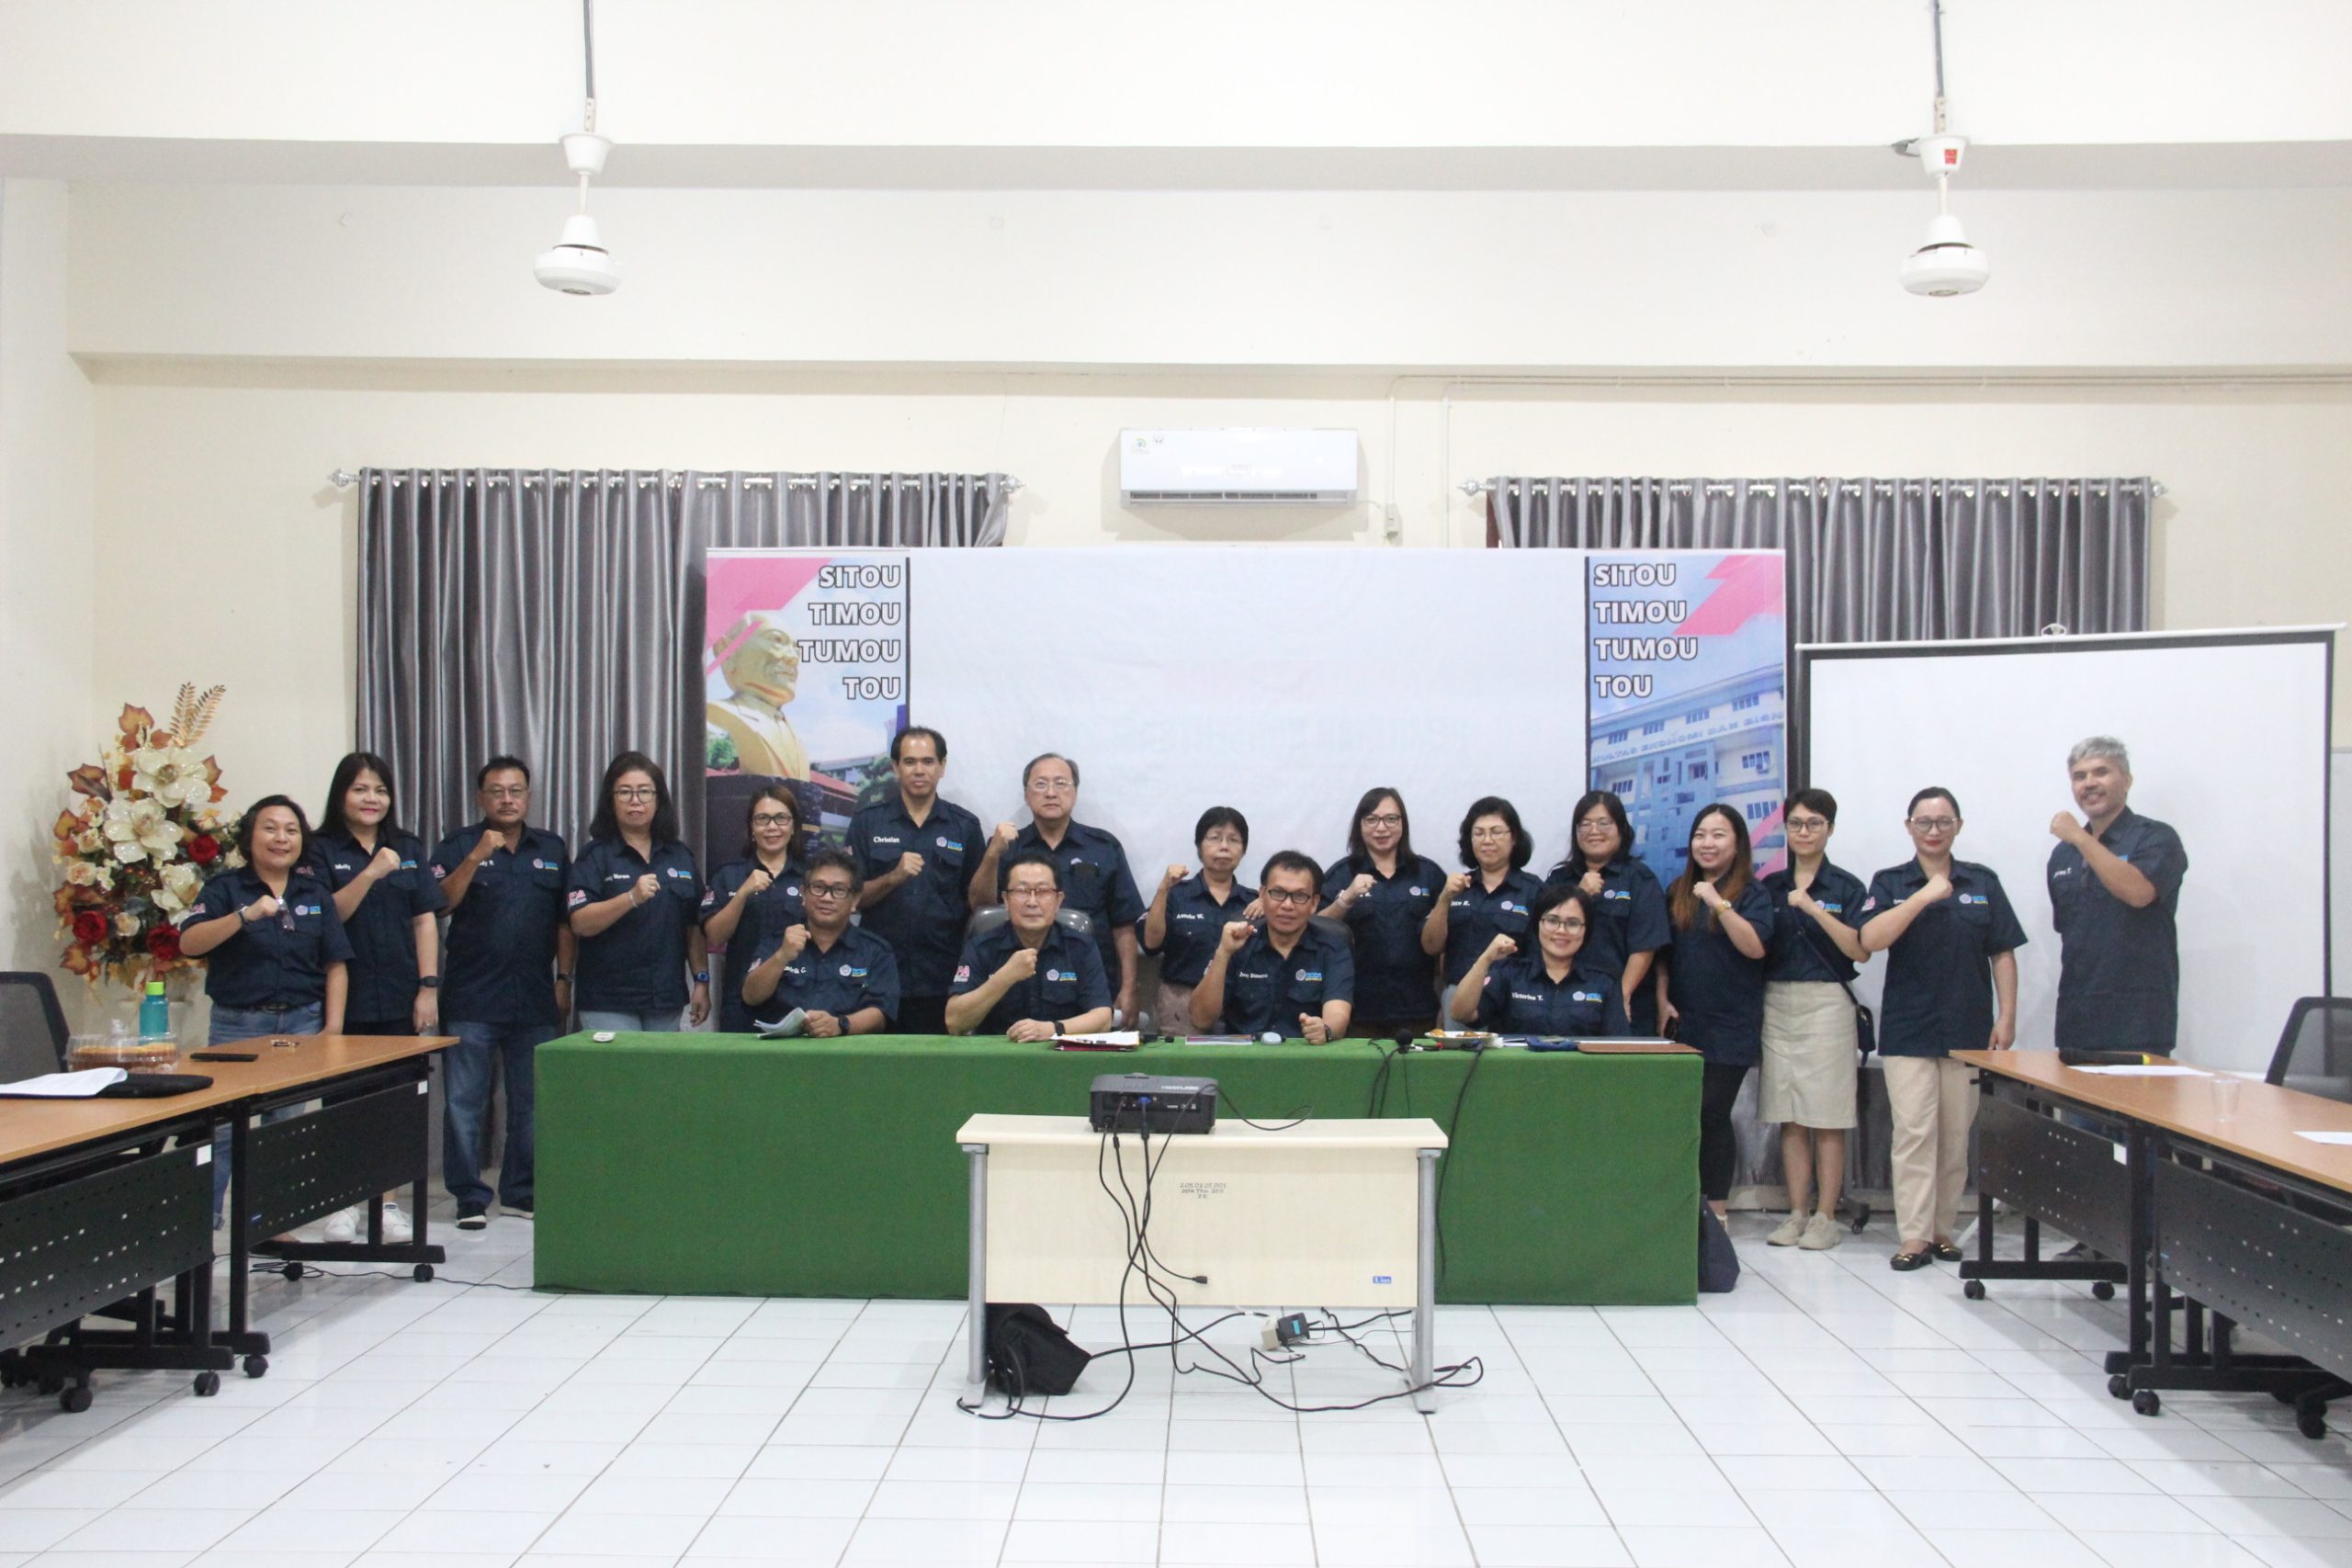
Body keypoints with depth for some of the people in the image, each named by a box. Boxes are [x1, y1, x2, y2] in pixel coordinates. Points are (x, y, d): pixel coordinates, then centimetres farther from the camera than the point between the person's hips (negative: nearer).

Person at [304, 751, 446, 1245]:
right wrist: (370, 874, -20)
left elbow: (425, 920, 7)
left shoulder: (409, 849, 11)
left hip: (398, 999, 2)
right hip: (344, 997, -2)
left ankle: (388, 1201, 12)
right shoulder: (322, 851, 2)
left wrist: (428, 987, 0)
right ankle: (341, 1201, 13)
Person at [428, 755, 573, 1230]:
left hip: (535, 1000, 3)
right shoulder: (458, 846, 4)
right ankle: (470, 1196, 9)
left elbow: (565, 921, 12)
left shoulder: (552, 849, 12)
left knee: (532, 1103, 8)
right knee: (464, 1102, 0)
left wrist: (563, 981, 6)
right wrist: (476, 858, -19)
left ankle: (520, 1192, 20)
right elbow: (439, 904, -10)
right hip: (471, 1000, -2)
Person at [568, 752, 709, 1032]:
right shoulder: (596, 856, -1)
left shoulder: (680, 856, 11)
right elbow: (580, 924, -13)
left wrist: (702, 982, 6)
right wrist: (632, 898, -25)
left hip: (666, 1000, 4)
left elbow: (695, 927, 13)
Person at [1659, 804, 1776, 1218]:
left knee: (1712, 1115, -4)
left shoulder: (1752, 893, -2)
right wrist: (1662, 1001, 3)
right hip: (1682, 1023, 4)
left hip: (1730, 1025, -4)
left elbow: (1755, 947, -16)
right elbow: (1663, 953, 15)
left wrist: (1719, 903, -24)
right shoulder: (1678, 893, 12)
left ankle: (1716, 1211, 6)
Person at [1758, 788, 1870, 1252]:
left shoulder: (1846, 886, 1)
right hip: (1777, 1002, 4)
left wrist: (1813, 909, -17)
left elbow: (1861, 951, -11)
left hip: (1826, 1002, -3)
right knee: (1789, 1117, 6)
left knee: (1827, 1118, -2)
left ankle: (1826, 1217, 5)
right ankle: (1797, 1213, 12)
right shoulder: (1770, 886, 11)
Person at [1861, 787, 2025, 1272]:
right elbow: (1871, 939, -14)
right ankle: (1914, 1236, -4)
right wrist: (1924, 896, -17)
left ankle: (1943, 1228, 17)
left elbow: (2002, 954, 7)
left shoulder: (1982, 882, 8)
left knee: (1957, 1136, 6)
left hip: (1969, 1030, 2)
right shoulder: (1890, 883, 3)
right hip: (1908, 1030, -2)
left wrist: (2006, 1018, 0)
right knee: (1914, 1131, -7)